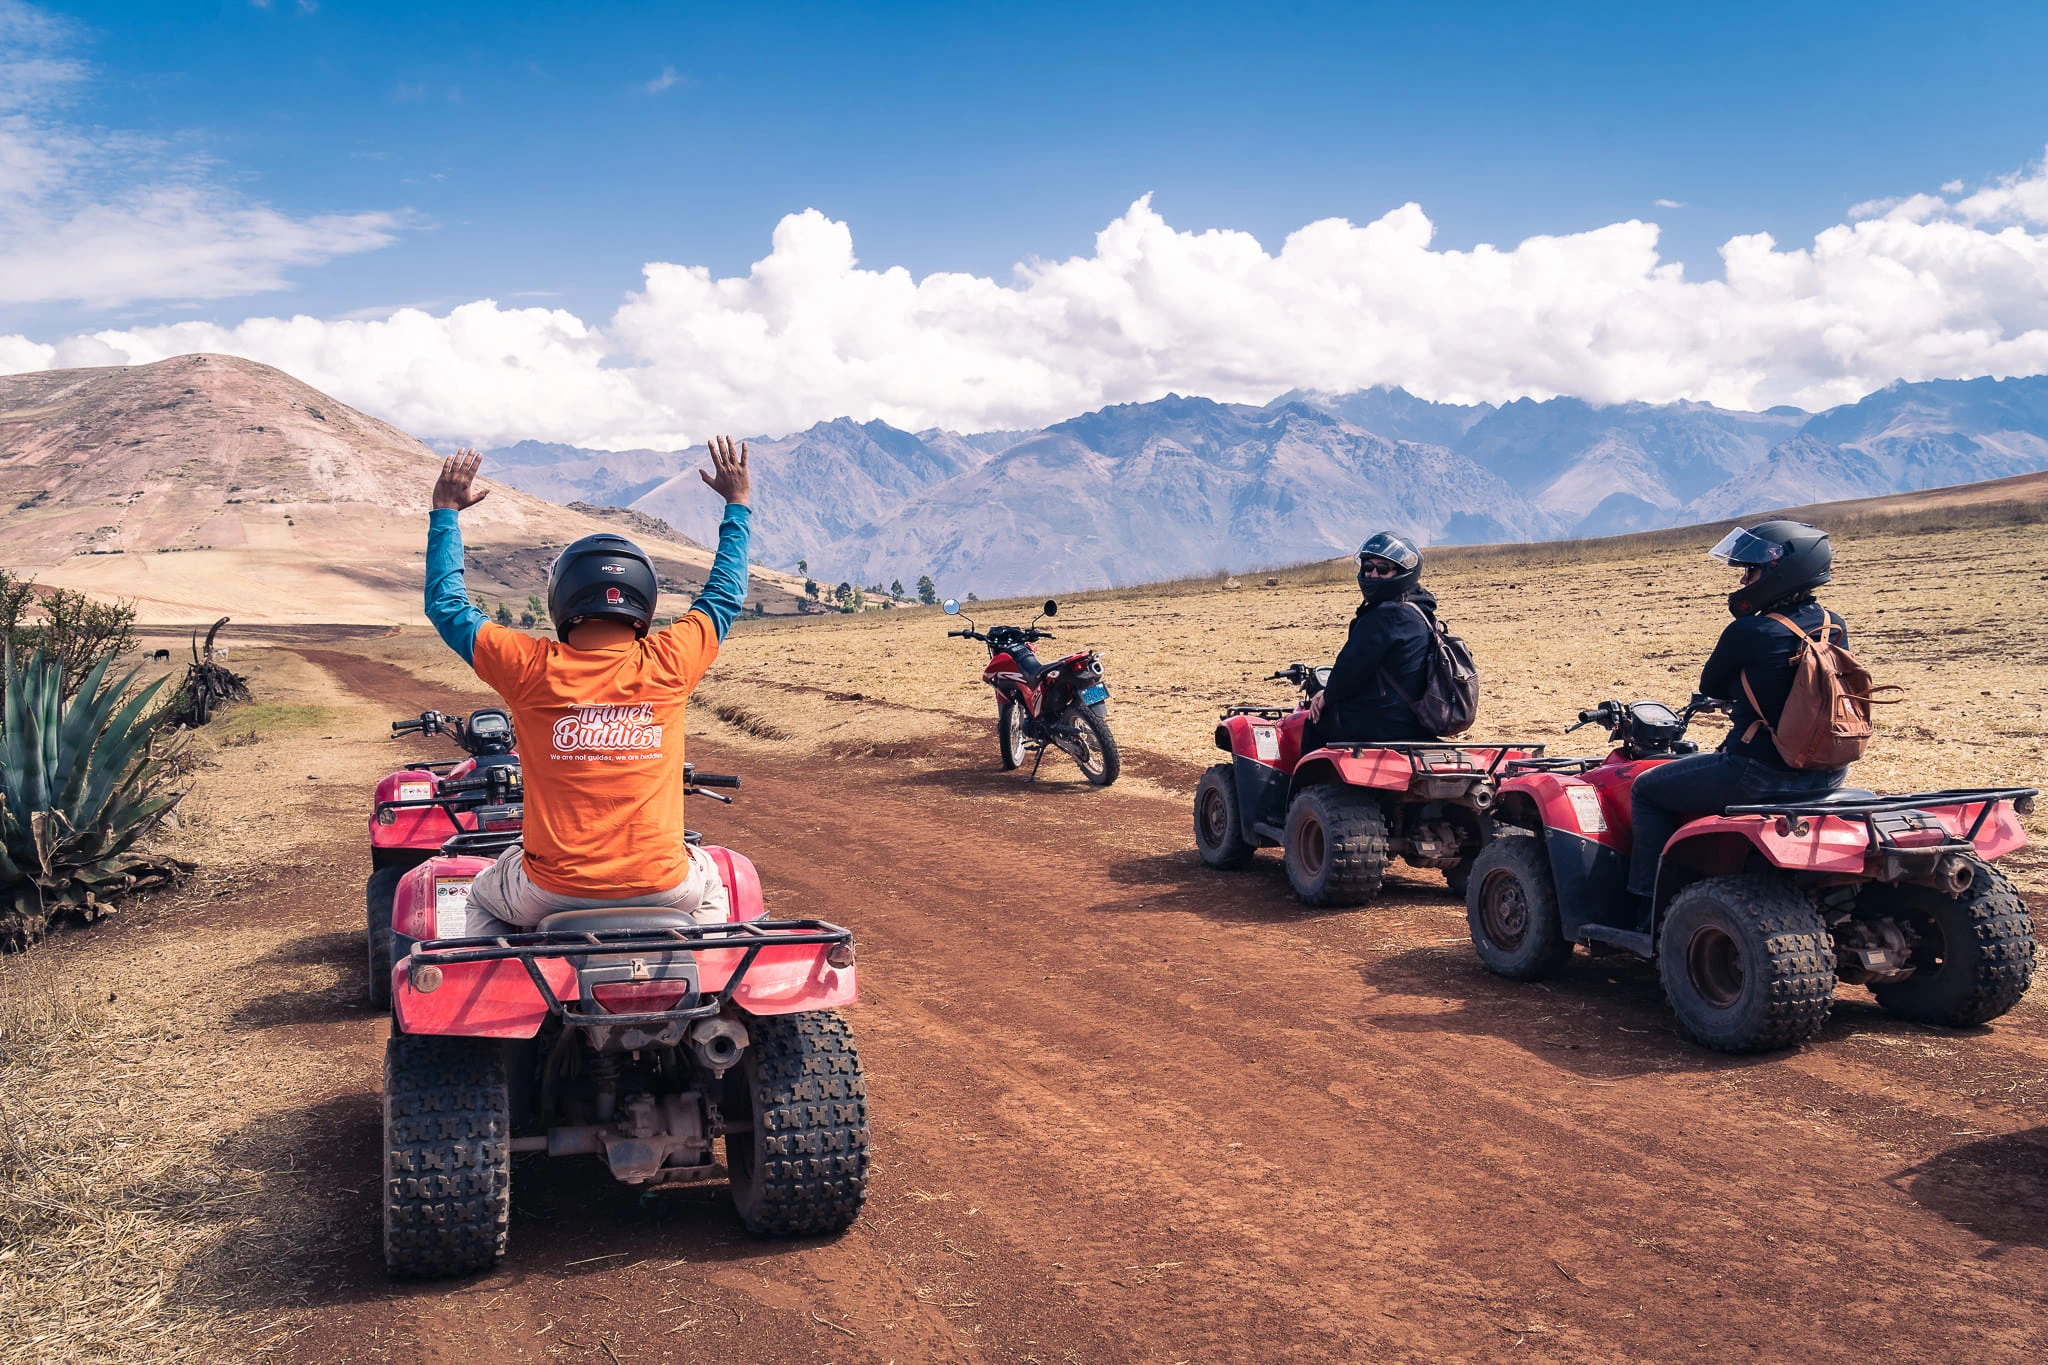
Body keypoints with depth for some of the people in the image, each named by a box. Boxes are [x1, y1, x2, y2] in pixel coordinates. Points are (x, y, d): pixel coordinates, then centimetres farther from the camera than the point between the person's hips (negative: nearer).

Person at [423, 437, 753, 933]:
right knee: (708, 884, 35)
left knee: (484, 897, 33)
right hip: (661, 888, 1)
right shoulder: (668, 665, -8)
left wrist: (445, 511, 19)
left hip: (551, 895, 0)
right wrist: (737, 503, 24)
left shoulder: (530, 669, -9)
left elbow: (445, 603, 8)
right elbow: (725, 593, 12)